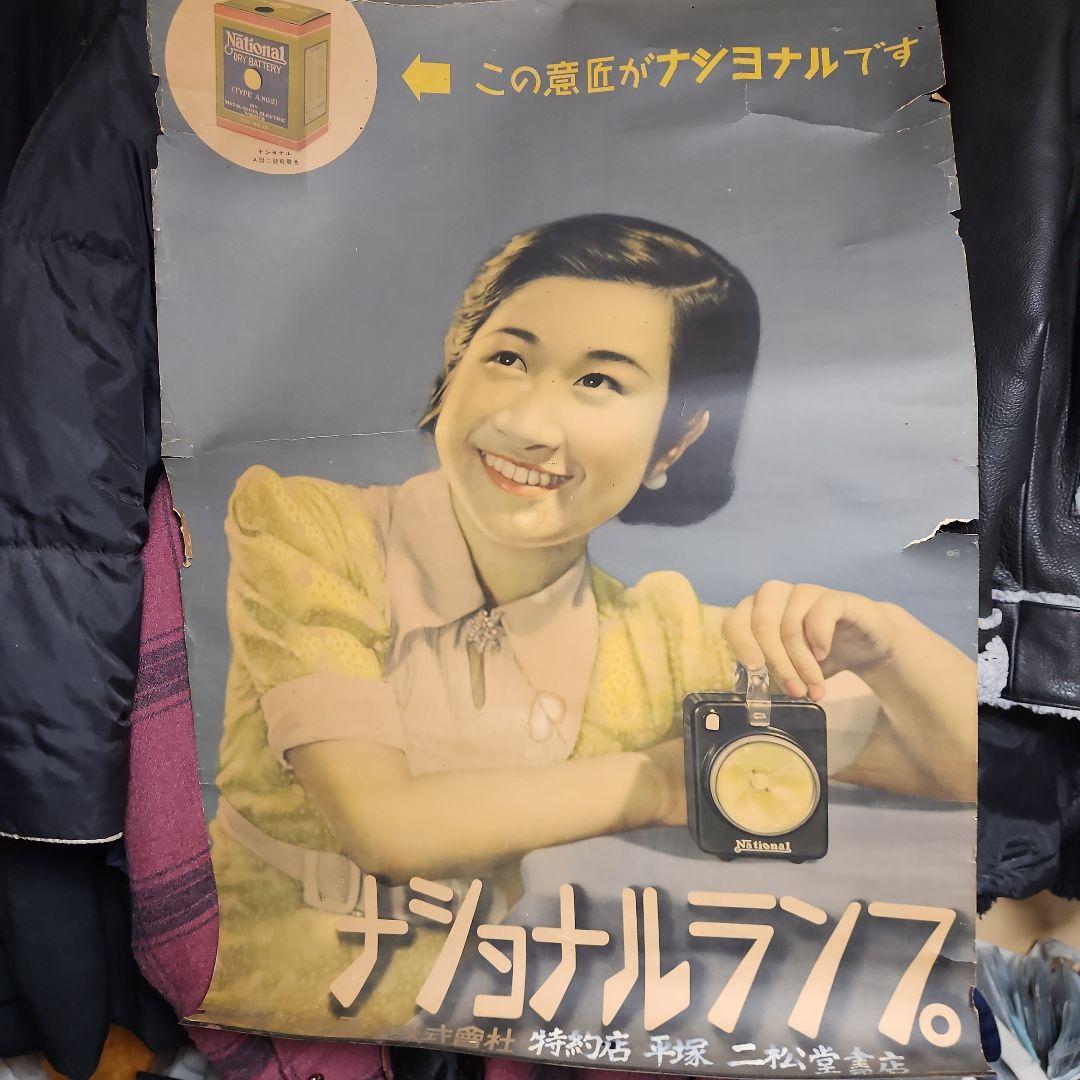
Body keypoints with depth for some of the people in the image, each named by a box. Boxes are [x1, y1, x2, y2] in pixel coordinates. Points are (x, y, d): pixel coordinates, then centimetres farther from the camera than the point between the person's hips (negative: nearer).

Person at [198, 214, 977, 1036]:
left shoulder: (662, 643, -8)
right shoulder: (300, 528, -14)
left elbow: (967, 766, -2)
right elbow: (382, 824, -24)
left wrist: (885, 636, -23)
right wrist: (660, 779, -16)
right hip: (244, 1021, 0)